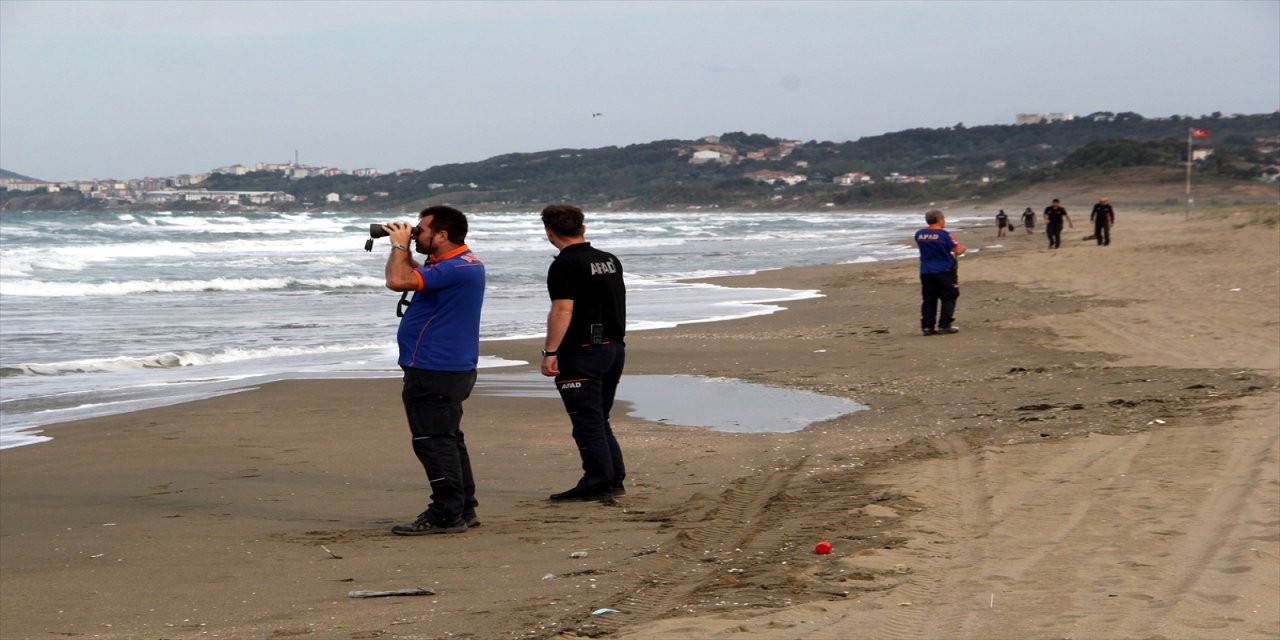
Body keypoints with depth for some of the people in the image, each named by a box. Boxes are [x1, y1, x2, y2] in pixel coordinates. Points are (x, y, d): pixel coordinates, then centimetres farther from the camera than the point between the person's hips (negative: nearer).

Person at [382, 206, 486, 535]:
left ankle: (447, 515, -5)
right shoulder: (464, 262, 13)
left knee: (433, 441, -7)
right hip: (454, 368, 11)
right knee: (447, 438, 18)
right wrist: (404, 249, 10)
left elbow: (397, 280, -29)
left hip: (434, 372, -11)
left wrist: (399, 245, -13)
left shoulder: (455, 268, -22)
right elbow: (414, 277, 25)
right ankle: (463, 509, 24)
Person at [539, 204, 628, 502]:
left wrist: (550, 352, -18)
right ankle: (614, 479, 16)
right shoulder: (610, 260, 12)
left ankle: (597, 482, -4)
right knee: (599, 418, 17)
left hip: (582, 352, -8)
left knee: (587, 421, -4)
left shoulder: (565, 265, -13)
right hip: (615, 347, 8)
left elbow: (562, 311, -20)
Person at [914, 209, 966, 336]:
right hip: (944, 272, -5)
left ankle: (927, 326, 6)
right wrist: (962, 248, 13)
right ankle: (944, 325, 2)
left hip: (926, 272, 5)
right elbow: (957, 251, -10)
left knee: (928, 300, 10)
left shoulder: (919, 235, 1)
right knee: (948, 298, 6)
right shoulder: (944, 234, -14)